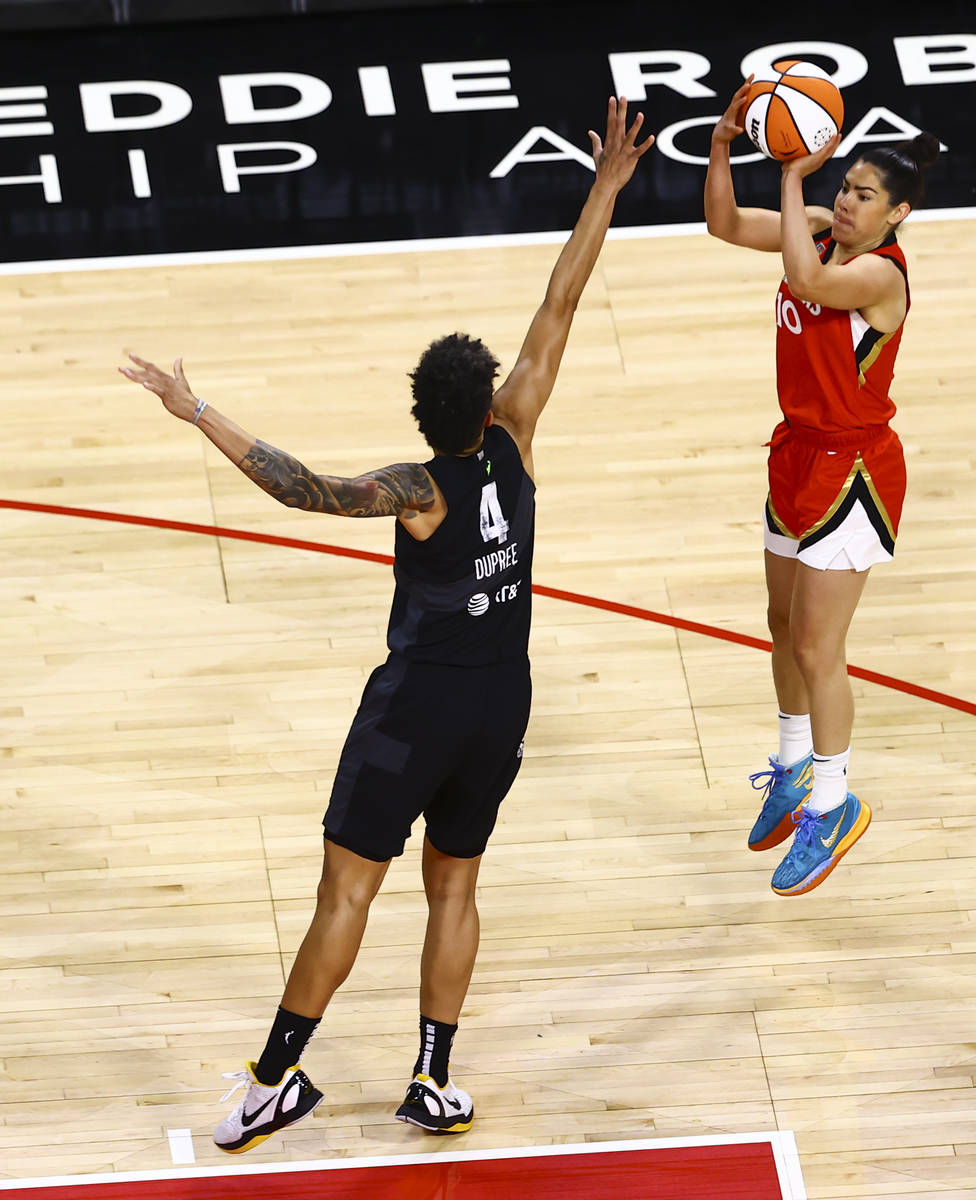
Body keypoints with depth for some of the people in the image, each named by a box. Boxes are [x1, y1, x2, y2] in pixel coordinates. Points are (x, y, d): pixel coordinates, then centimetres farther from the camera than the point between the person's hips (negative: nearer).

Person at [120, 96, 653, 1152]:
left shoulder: (422, 491, -21)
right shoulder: (512, 445, -10)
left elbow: (303, 487, -33)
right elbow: (559, 310, -7)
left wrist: (198, 413, -32)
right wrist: (607, 187, -3)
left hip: (418, 706, -5)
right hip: (501, 706, 5)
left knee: (347, 886, 1)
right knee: (453, 884, 15)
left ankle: (278, 1074, 5)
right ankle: (435, 1082, 15)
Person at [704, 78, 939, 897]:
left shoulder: (880, 274, -26)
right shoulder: (824, 234, -2)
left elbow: (805, 279, -46)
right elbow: (727, 225, -2)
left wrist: (794, 176, -41)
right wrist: (724, 143, -18)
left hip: (851, 469, -8)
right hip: (800, 452, 9)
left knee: (816, 647, -1)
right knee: (786, 626, 20)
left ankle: (833, 806, 14)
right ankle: (796, 768, 39)